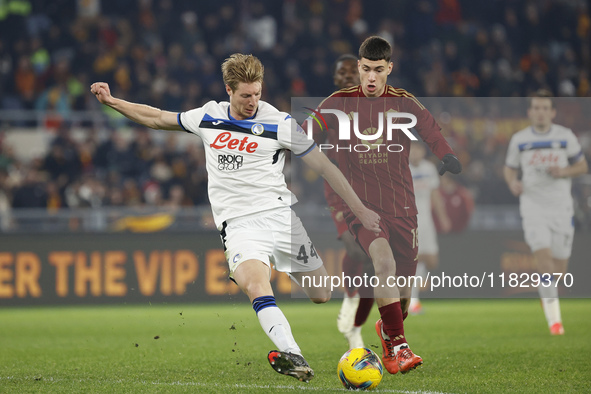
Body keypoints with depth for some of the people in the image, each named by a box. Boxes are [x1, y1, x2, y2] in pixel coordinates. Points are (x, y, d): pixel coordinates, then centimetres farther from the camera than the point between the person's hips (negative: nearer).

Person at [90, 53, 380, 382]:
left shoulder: (280, 123, 0)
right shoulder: (208, 117, 10)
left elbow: (325, 167, 4)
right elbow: (156, 118, 25)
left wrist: (361, 210, 2)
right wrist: (112, 101, 20)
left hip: (280, 215, 0)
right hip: (239, 224, 0)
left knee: (323, 296, -3)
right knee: (256, 287, -29)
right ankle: (293, 356, -41)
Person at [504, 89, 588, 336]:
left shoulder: (565, 136, 2)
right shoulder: (519, 140, 5)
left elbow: (582, 166, 9)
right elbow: (509, 168, 15)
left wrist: (563, 172, -12)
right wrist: (512, 183, -8)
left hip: (560, 206, 1)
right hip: (533, 205, -1)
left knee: (559, 267, 3)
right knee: (543, 257, -18)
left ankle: (545, 291, 39)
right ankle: (554, 318, -16)